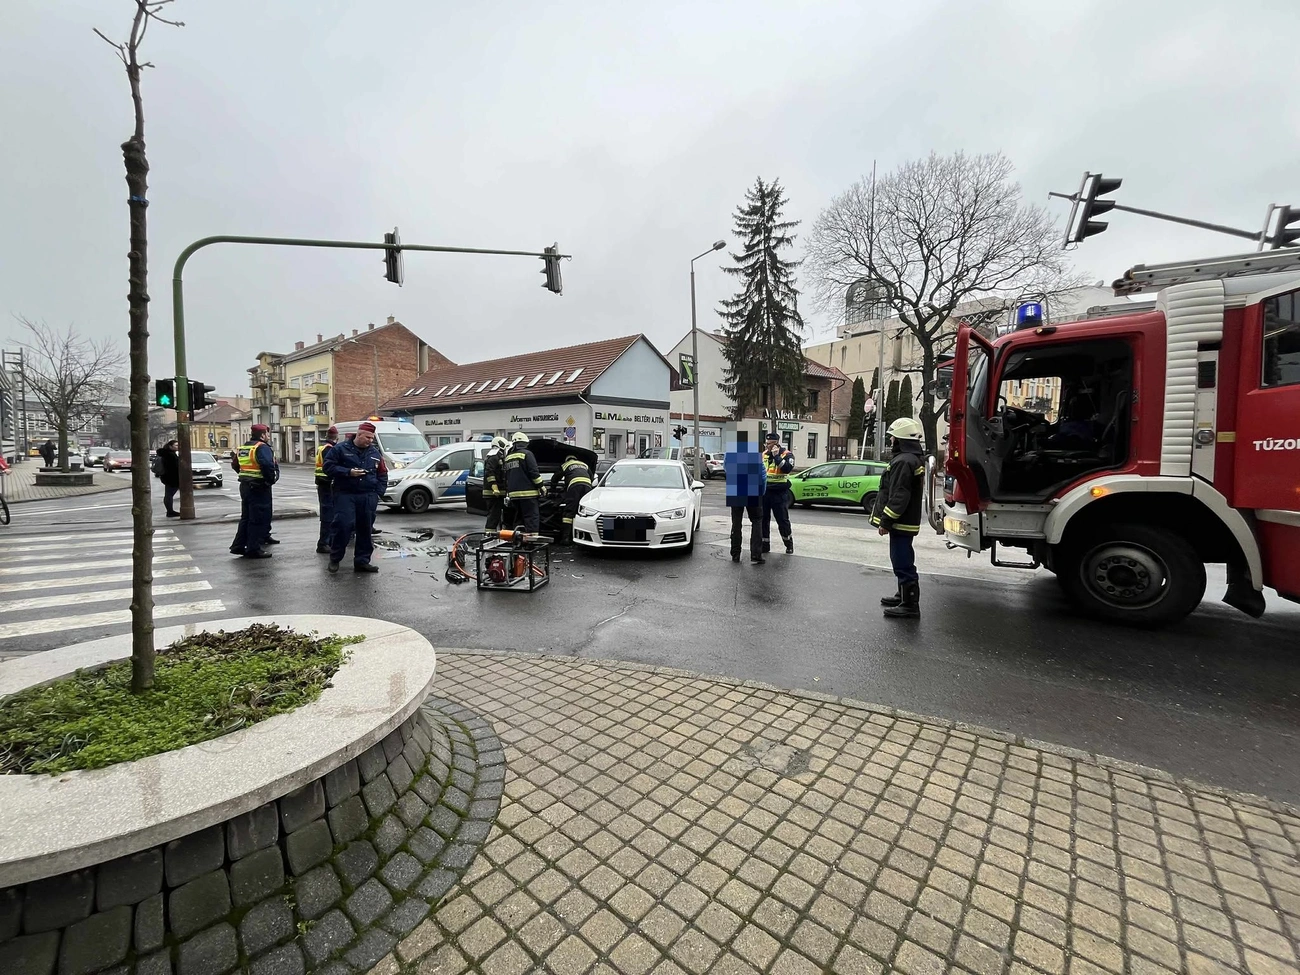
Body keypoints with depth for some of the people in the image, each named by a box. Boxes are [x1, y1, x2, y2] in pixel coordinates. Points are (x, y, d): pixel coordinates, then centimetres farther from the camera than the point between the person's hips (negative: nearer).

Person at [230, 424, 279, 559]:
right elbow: (268, 465, -27)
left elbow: (235, 465, 20)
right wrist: (271, 479, -14)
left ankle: (238, 546, 22)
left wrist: (245, 475, 20)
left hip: (245, 485, 9)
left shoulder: (242, 448, 15)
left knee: (246, 517, 18)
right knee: (258, 519, -3)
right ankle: (253, 549, 0)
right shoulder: (262, 447, -14)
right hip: (259, 487, -9)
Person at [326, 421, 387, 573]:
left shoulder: (375, 453, 13)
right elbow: (328, 466, -3)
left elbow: (382, 475, 18)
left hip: (368, 497, 4)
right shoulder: (340, 449, 0)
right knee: (343, 525, -12)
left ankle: (362, 561, 14)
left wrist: (379, 492, 5)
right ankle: (334, 559, 7)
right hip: (345, 495, -4)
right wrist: (348, 472, -15)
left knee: (366, 529, 5)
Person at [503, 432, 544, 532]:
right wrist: (541, 486, -4)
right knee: (532, 518, -8)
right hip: (527, 492, -7)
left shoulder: (508, 457, 19)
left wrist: (507, 492, 30)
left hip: (513, 494, 7)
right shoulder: (526, 453, -5)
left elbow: (506, 477, 24)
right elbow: (534, 472, -11)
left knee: (519, 517, 16)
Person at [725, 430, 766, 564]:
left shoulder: (728, 454, -4)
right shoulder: (755, 453, -12)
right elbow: (762, 474, -9)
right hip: (753, 493, -2)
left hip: (734, 494, 3)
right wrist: (762, 491, 4)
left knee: (736, 523, 12)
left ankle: (735, 555, 15)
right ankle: (755, 555, -2)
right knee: (756, 523, 7)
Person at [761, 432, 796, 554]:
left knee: (783, 520, 2)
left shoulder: (786, 454, -4)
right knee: (763, 520, 7)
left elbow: (787, 468, -23)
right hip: (764, 492, 5)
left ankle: (789, 544, 19)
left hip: (779, 493, -5)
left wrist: (777, 456, -21)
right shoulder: (764, 454, 12)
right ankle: (765, 545, 17)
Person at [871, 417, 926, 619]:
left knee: (903, 563, -5)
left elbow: (899, 496, -25)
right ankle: (904, 595, 34)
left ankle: (910, 605, 1)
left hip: (901, 523, -11)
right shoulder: (914, 459, 16)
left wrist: (886, 521, -21)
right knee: (902, 561, 21)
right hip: (906, 521, 11)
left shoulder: (904, 461, -19)